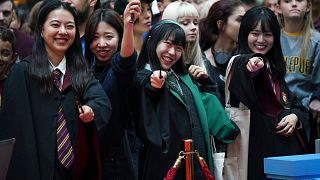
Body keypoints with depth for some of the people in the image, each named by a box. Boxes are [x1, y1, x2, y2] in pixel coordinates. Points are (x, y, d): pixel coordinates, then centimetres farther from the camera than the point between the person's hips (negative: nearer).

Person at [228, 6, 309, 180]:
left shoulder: (274, 67, 16)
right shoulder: (240, 63, -7)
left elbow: (291, 102, 22)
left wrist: (295, 116, -1)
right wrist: (250, 68, -54)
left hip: (285, 144, 7)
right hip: (257, 147, -7)